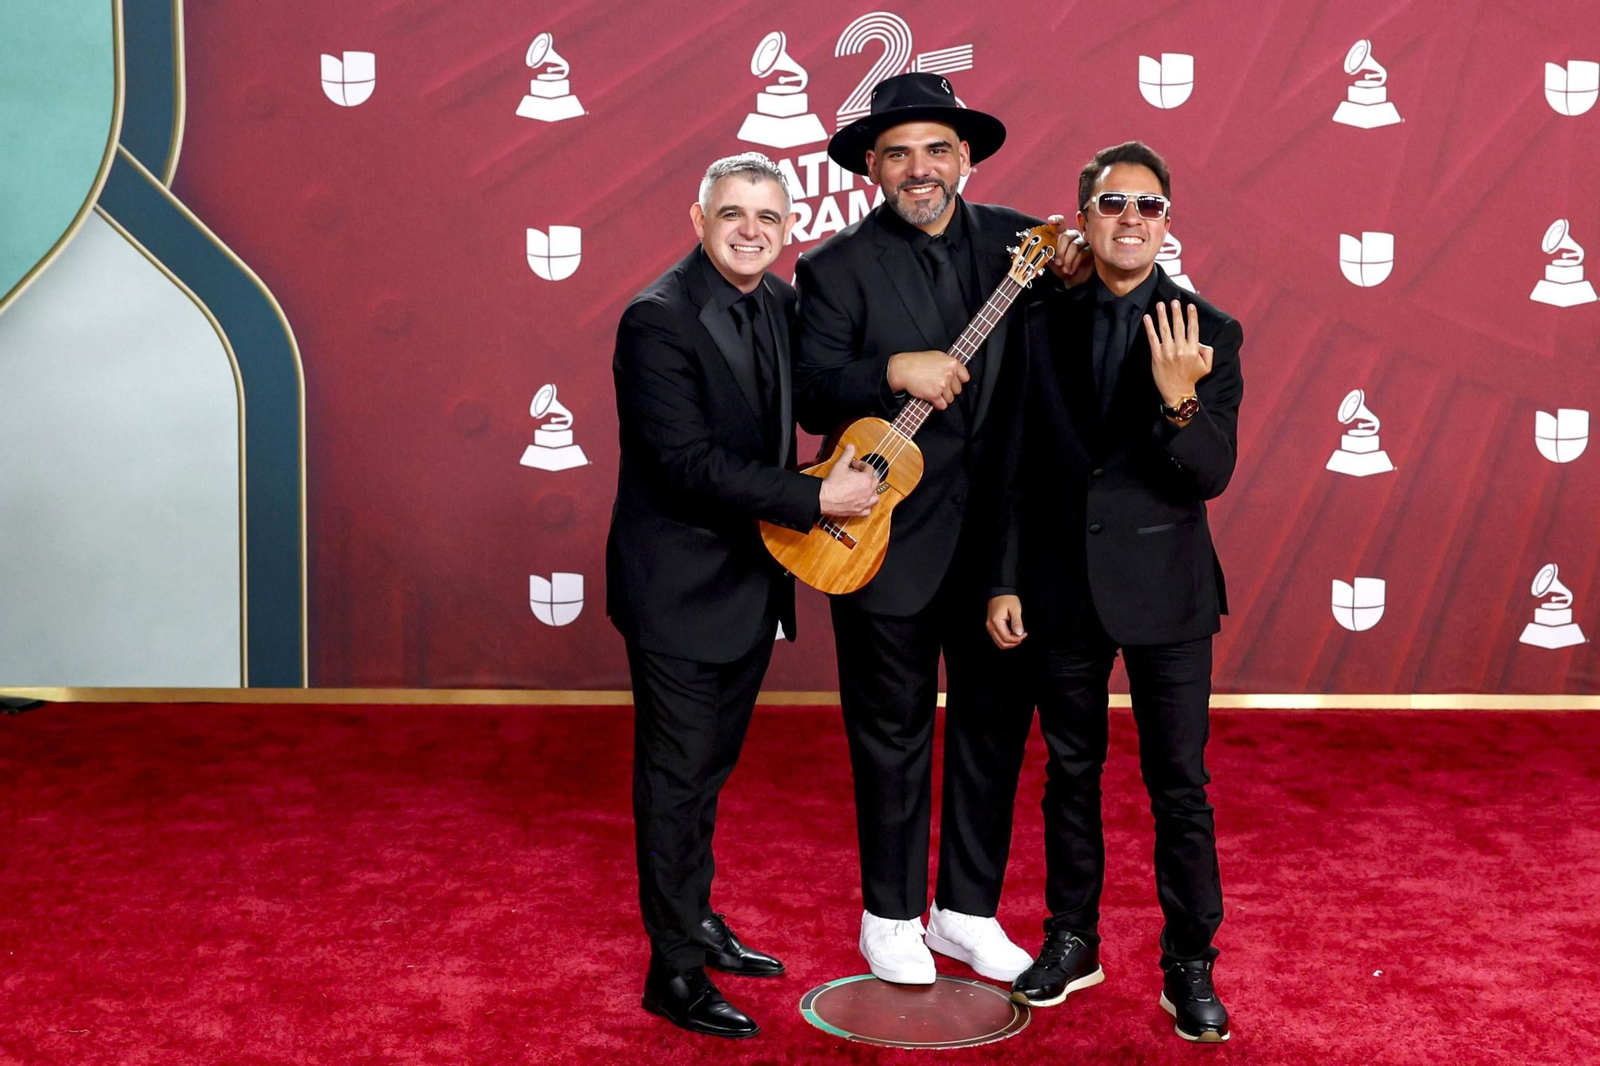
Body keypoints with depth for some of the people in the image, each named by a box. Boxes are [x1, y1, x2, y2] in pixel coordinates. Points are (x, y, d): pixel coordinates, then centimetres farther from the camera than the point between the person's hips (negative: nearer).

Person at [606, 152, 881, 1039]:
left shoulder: (779, 304, 5)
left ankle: (696, 921, 36)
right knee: (677, 780, 2)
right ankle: (675, 972, 14)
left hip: (749, 582, 8)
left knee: (710, 767, 20)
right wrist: (815, 498, -24)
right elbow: (687, 463, -25)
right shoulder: (659, 319, -19)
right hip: (680, 590, -8)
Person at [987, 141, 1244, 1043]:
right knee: (1070, 774, 15)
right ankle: (1072, 941, 30)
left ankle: (1190, 967, 18)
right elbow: (1020, 468, 6)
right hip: (1063, 590, 3)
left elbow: (1212, 474, -11)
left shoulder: (1208, 334, -5)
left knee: (1180, 788, 4)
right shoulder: (1044, 326, 3)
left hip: (1165, 591, -2)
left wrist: (1179, 397, -29)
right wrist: (1007, 582, 4)